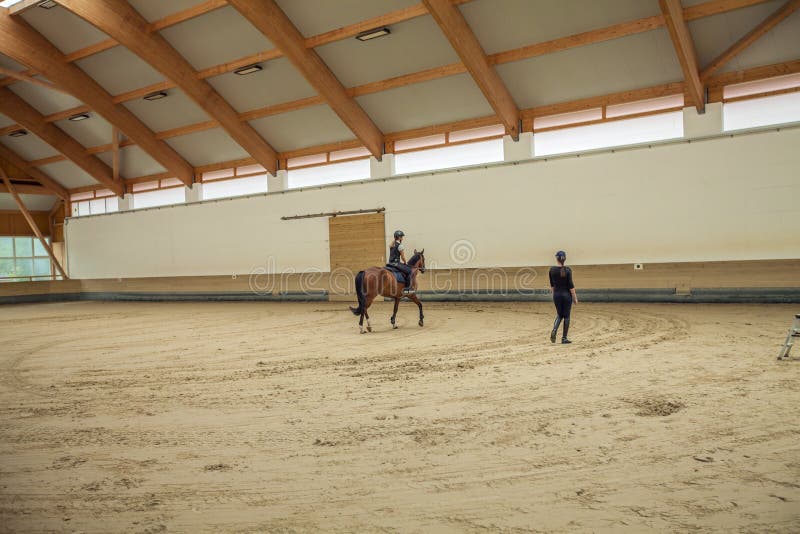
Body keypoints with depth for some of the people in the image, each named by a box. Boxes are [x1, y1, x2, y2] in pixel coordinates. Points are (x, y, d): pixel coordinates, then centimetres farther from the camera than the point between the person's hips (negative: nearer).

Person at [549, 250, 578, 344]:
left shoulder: (552, 270, -3)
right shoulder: (567, 270, -11)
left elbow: (552, 285, 6)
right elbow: (570, 285, -11)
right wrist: (574, 297, -4)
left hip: (557, 295, 3)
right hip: (566, 294, -3)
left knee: (559, 315, 17)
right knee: (566, 316, 7)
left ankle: (554, 331, -9)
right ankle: (564, 338, 8)